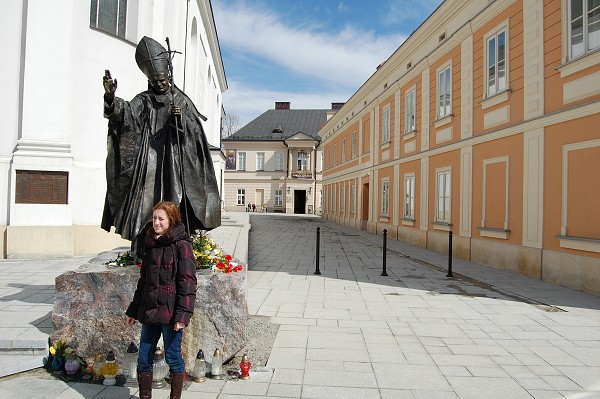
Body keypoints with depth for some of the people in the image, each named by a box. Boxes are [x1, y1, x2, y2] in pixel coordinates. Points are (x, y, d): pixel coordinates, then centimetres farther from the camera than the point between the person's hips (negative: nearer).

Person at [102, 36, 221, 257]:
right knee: (146, 201, -7)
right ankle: (142, 251, -3)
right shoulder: (143, 100, 12)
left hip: (174, 160, 0)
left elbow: (196, 129, 6)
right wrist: (111, 97, -28)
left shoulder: (181, 100, 14)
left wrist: (181, 118, -13)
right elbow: (125, 112, -8)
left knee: (174, 202, -7)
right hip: (149, 160, 0)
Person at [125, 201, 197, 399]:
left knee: (173, 358, 7)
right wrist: (133, 310, 18)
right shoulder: (151, 245, 11)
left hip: (169, 312, -7)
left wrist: (182, 314, -20)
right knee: (144, 359, 13)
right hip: (149, 311, 7)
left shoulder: (181, 245, -10)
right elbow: (143, 280, 18)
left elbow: (187, 282, -14)